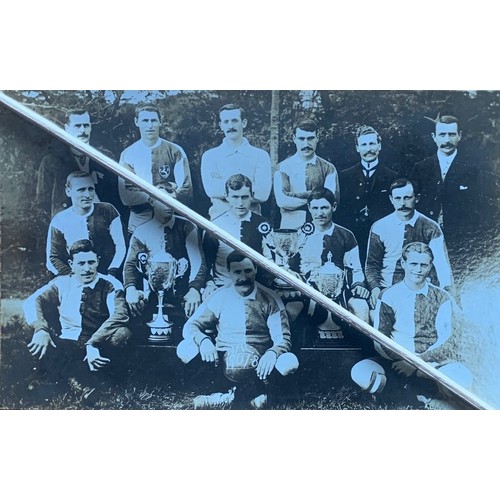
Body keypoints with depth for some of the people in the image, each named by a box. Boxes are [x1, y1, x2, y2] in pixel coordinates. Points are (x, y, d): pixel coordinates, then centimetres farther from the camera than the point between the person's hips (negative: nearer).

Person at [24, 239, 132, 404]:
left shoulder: (110, 284, -4)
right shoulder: (62, 283, 6)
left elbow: (120, 314, -21)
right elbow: (32, 301, -5)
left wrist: (93, 343, -33)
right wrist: (41, 329, -24)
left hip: (99, 349, -2)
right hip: (66, 347, 2)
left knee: (122, 333, -31)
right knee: (36, 341, -27)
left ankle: (74, 375, -23)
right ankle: (84, 382, -29)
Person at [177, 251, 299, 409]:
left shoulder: (270, 299, 0)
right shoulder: (219, 296, 3)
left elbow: (282, 339, -4)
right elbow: (191, 325, 2)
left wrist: (272, 354, -28)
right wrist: (203, 340, -22)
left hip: (257, 364, -1)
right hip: (223, 361, 2)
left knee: (290, 361, -31)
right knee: (185, 348, -25)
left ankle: (229, 397, -17)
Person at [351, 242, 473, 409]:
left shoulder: (442, 298, 5)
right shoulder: (388, 296, 4)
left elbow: (444, 341, -2)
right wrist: (404, 361, -16)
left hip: (434, 362, 0)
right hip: (397, 362, 0)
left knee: (462, 377, -32)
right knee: (360, 372, -28)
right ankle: (428, 390, -17)